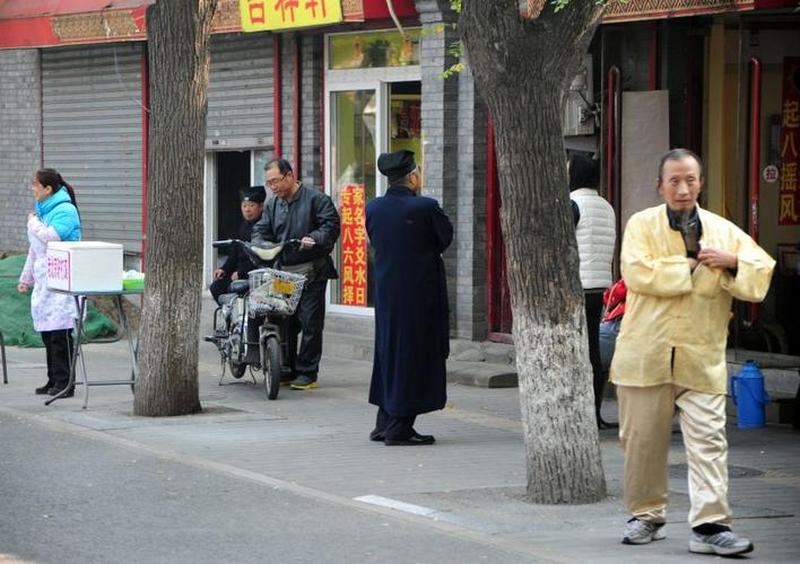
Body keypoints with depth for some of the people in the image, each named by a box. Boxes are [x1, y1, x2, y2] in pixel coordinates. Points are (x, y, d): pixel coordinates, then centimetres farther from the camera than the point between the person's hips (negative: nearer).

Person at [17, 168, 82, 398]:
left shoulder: (65, 210, -10)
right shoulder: (42, 210, 17)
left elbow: (50, 237, -25)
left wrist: (33, 223, -7)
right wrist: (26, 278, 23)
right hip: (43, 280, 8)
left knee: (60, 333, -8)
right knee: (47, 332, 8)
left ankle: (64, 382, -5)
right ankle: (54, 380, 14)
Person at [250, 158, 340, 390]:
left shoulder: (316, 199, -3)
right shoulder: (272, 205, 16)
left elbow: (331, 225, -9)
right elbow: (260, 230, 15)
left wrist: (314, 239, -25)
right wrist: (261, 245, -8)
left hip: (311, 273, -6)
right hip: (283, 271, 6)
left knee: (310, 322, -5)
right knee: (285, 323, 6)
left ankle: (307, 373, -1)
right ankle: (287, 369, 14)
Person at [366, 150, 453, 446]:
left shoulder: (372, 208, 0)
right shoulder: (425, 208, -16)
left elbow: (375, 242, 9)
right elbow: (446, 238, -3)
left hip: (386, 291, 6)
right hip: (420, 293, -6)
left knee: (389, 351, 18)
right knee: (415, 355, 2)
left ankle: (384, 423, 23)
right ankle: (399, 428, 2)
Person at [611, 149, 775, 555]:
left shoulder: (723, 231, 9)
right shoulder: (642, 225, 3)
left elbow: (762, 274, 8)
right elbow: (637, 274, -14)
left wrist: (733, 263, -11)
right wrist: (691, 264, -9)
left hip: (702, 357, 1)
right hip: (646, 354, -1)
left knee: (707, 439, -9)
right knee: (642, 441, 7)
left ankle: (710, 524, -11)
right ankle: (646, 515, 23)